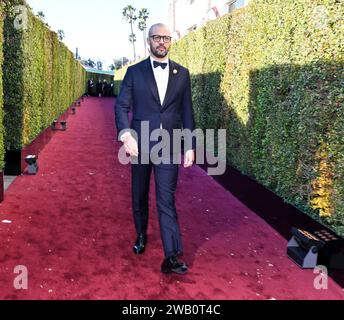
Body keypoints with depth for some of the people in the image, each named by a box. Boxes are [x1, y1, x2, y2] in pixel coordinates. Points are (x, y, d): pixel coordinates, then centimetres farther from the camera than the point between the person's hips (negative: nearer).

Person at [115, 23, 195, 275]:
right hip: (140, 144, 1)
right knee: (139, 195, 15)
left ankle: (172, 256, -4)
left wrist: (190, 146, 3)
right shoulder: (135, 72, 3)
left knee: (167, 200, -5)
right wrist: (126, 134, -20)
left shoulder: (182, 73, 7)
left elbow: (187, 112, 7)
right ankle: (141, 235, 37)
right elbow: (122, 106, -2)